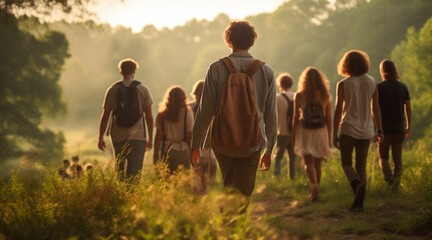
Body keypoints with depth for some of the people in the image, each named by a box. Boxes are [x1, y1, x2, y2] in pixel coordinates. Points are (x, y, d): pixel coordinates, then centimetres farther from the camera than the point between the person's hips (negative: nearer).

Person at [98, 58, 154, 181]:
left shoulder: (112, 90, 3)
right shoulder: (142, 89, 1)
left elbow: (105, 116, 3)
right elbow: (149, 116, 0)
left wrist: (100, 138, 11)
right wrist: (150, 138, 9)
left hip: (117, 137, 2)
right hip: (137, 136, -2)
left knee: (120, 170, 18)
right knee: (134, 171, -4)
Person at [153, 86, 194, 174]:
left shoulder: (162, 114, -1)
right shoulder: (188, 113, -5)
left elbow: (158, 135, 0)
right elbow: (190, 135, -5)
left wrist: (156, 153, 7)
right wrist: (192, 152, 5)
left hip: (167, 150, 2)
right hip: (183, 150, -2)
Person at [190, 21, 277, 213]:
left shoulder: (217, 68, -6)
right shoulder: (266, 71, 0)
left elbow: (205, 110, -6)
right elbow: (271, 114, 2)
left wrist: (196, 144, 3)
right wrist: (269, 150, 11)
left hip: (222, 142, 0)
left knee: (228, 186, 22)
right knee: (242, 194, 4)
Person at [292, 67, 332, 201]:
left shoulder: (299, 96, -6)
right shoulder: (326, 96, -1)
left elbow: (295, 117, -3)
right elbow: (329, 118, 2)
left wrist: (293, 137, 5)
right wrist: (329, 138, 11)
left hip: (305, 133, -2)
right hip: (320, 132, 2)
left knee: (309, 163, -2)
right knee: (317, 164, 12)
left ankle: (314, 185, -28)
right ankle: (314, 193, 19)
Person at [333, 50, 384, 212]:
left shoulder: (343, 85, -7)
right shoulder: (371, 82, 3)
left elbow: (338, 110, -7)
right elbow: (375, 108, 7)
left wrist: (335, 134, -2)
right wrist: (379, 130, 14)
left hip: (348, 129, -3)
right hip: (366, 130, 3)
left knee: (346, 163, 9)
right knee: (361, 165, 10)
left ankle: (358, 185, -21)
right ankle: (359, 202, 5)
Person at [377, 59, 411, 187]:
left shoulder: (379, 88, -7)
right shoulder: (403, 87, 2)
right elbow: (408, 108, 3)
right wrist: (408, 127, 11)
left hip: (384, 128, -2)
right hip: (399, 128, 2)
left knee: (383, 156, 8)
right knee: (397, 157, 10)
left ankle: (388, 175, -15)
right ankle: (397, 177, -1)